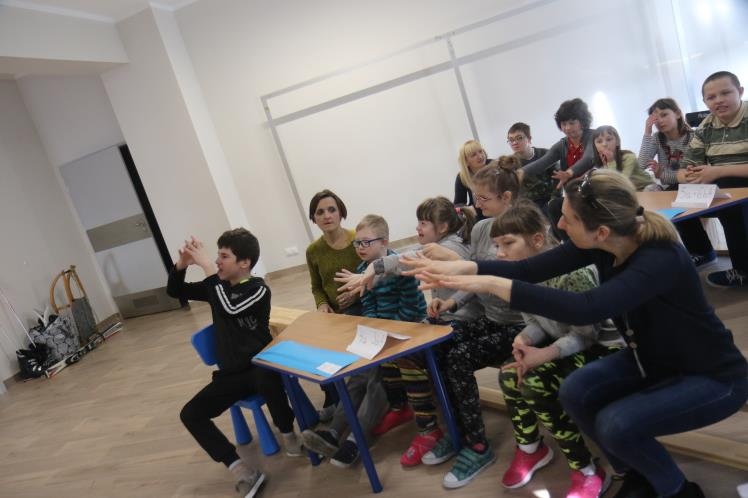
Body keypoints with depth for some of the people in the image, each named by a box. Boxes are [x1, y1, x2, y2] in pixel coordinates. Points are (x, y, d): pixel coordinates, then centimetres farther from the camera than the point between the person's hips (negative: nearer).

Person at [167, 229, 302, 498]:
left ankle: (288, 434, -11)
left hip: (260, 366, -6)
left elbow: (230, 309, -30)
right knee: (190, 414, -11)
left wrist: (207, 266, -28)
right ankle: (242, 470, -16)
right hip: (231, 374, 6)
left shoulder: (258, 289, -11)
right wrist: (182, 263, -8)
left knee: (266, 378, -40)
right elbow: (174, 291, 12)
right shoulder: (218, 286, 8)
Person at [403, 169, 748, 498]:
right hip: (652, 359, 7)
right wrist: (463, 267, -31)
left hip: (714, 377, -7)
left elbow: (586, 308, -51)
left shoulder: (661, 259, -36)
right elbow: (530, 269, -16)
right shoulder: (599, 243, -15)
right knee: (575, 392, -14)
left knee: (616, 424, -25)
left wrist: (491, 284, -51)